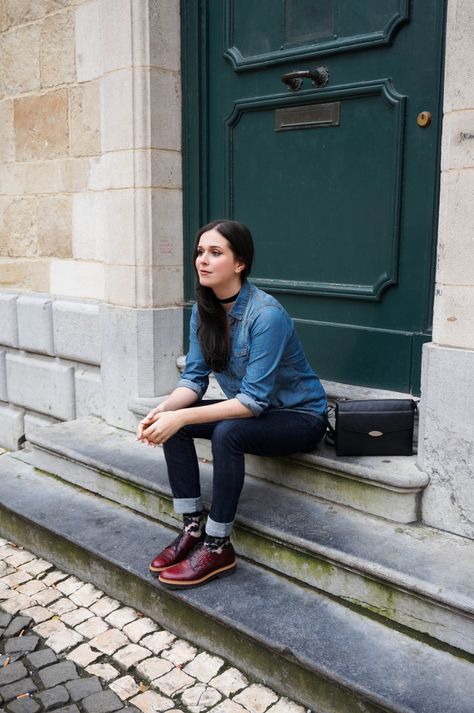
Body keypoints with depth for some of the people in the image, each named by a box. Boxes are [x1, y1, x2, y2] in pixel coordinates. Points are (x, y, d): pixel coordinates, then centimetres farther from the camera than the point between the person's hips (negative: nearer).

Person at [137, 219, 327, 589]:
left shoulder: (266, 314, -28)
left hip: (300, 417, -7)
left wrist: (181, 417, -35)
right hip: (251, 408, 7)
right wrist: (164, 409, -25)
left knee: (227, 433, -33)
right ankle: (193, 529, -3)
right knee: (171, 422, -11)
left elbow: (254, 400, -30)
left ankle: (218, 547, -16)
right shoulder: (204, 309, -5)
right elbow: (194, 378, -4)